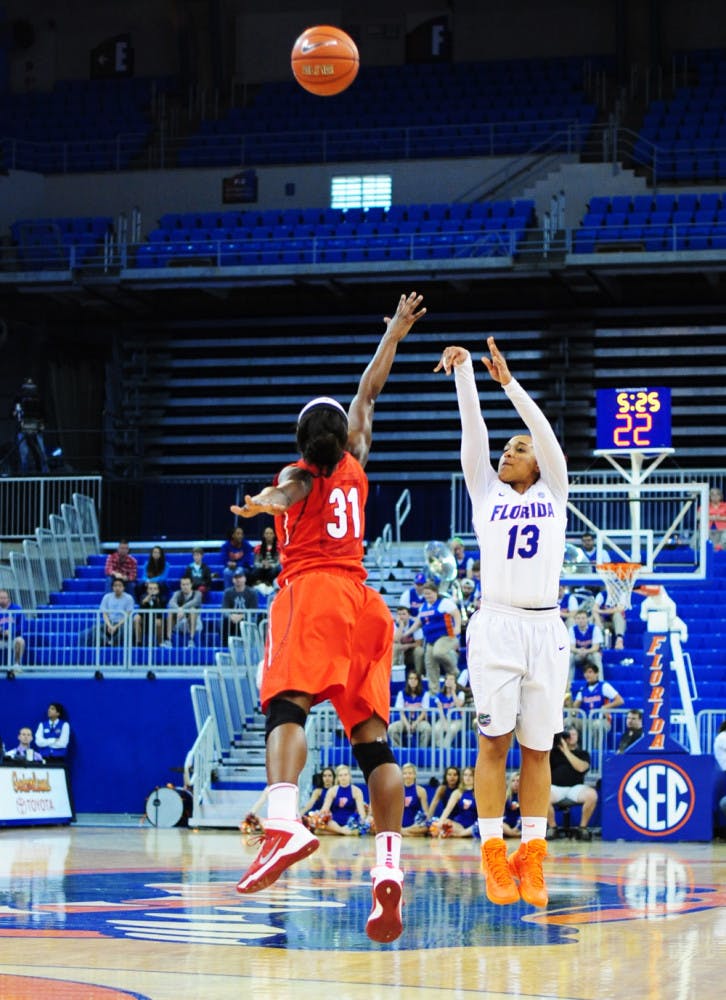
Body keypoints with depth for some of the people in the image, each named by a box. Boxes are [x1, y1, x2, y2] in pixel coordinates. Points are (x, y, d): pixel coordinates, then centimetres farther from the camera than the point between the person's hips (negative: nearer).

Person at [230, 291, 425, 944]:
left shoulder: (299, 476, 9)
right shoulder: (354, 464, 23)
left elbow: (284, 495, -17)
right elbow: (369, 393, 37)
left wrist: (264, 504, -38)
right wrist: (395, 334, 50)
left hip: (311, 594, -5)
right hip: (362, 598, 5)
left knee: (287, 705, -24)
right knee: (372, 737, 0)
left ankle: (286, 825, -50)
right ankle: (389, 870, -14)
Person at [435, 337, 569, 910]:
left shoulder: (553, 493, 14)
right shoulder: (486, 493, 13)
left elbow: (544, 429, 2)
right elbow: (473, 430, 5)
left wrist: (508, 380, -4)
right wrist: (463, 369, -4)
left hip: (544, 628, 0)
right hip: (495, 623, 0)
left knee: (537, 748, 2)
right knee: (494, 741, -5)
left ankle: (532, 858, 5)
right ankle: (494, 855, -3)